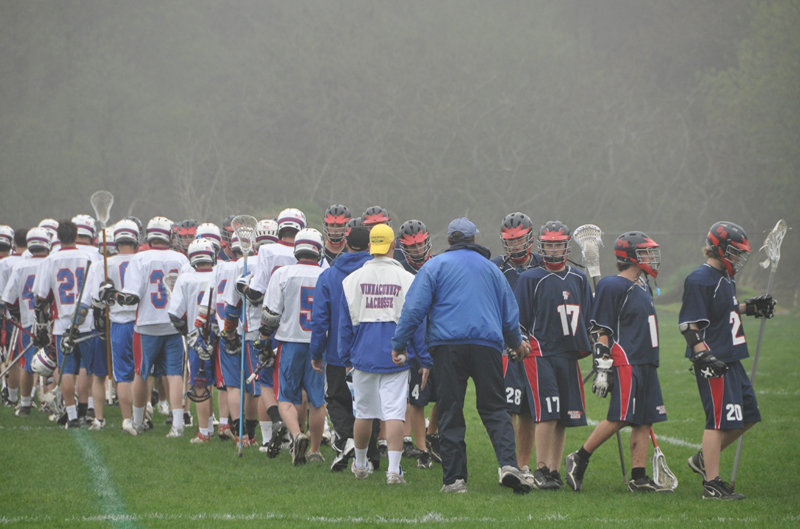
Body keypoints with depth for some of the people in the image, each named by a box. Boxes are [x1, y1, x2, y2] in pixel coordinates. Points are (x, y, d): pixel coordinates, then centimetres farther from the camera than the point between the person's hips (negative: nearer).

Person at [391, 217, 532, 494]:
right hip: (487, 345, 2)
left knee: (450, 412, 2)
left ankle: (454, 477, -1)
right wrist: (516, 343, 43)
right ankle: (508, 464, -15)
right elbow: (510, 314, 26)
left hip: (447, 345, -2)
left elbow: (414, 308, -2)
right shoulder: (491, 268, 18)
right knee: (495, 408, 6)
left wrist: (399, 343, 6)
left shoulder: (435, 266, 7)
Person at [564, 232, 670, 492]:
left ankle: (639, 478, 5)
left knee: (644, 420, 4)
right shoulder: (612, 286, -8)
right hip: (625, 363, -9)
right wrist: (602, 367, -16)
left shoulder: (643, 288, 20)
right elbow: (601, 331, -11)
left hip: (645, 363, 9)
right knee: (619, 418, -12)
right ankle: (579, 460, 0)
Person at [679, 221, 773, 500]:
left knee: (748, 415, 12)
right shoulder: (700, 280, -14)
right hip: (713, 363, -10)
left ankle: (704, 459, 23)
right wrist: (704, 355, -27)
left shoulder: (724, 278, 16)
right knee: (719, 419, -8)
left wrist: (749, 307, 19)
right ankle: (712, 484, -4)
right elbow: (689, 324, -19)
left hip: (731, 360, 10)